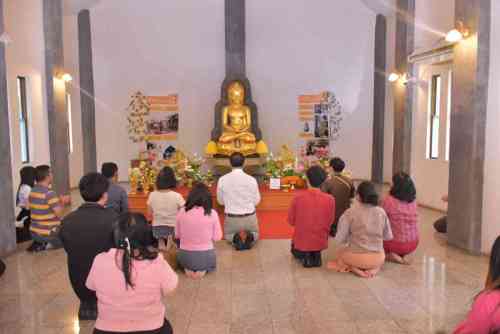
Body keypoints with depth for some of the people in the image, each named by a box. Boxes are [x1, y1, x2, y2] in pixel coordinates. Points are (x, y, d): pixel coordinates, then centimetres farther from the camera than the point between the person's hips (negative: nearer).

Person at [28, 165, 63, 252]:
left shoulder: (32, 191, 3)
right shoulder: (49, 193, -21)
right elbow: (59, 214, -22)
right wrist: (61, 203, -3)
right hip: (48, 234, -7)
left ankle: (39, 243, 11)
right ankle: (48, 245, -2)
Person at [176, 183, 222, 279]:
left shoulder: (182, 212, -9)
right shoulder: (212, 213, -14)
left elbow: (177, 235, 3)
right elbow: (217, 237, -5)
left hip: (185, 257, 1)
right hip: (206, 257, -1)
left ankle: (188, 269, 9)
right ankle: (203, 270, 5)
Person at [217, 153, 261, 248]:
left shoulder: (222, 180, -11)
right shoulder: (251, 180, -13)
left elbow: (221, 201, 2)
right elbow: (256, 201, -2)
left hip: (231, 218, 0)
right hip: (249, 217, 0)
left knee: (227, 235, 29)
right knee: (255, 233, 29)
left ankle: (235, 237, -6)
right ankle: (249, 236, -7)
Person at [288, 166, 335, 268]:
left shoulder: (298, 198, -18)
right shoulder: (330, 199, -16)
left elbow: (291, 221, -4)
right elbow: (330, 222, -1)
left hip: (301, 243, -1)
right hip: (320, 242, 1)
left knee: (295, 251, 35)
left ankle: (304, 256, 5)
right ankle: (316, 255, 8)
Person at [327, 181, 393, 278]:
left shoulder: (350, 213, -14)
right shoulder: (381, 212, -5)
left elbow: (339, 239, -12)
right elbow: (388, 237, 5)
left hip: (356, 257, -2)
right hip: (377, 259, 3)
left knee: (340, 252, 30)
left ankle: (354, 268, 5)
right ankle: (373, 269, 9)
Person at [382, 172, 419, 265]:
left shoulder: (389, 200, -19)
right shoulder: (413, 200, -3)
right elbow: (407, 221, 9)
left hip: (396, 244, -4)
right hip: (413, 244, 4)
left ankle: (391, 255, 1)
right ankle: (403, 255, 9)